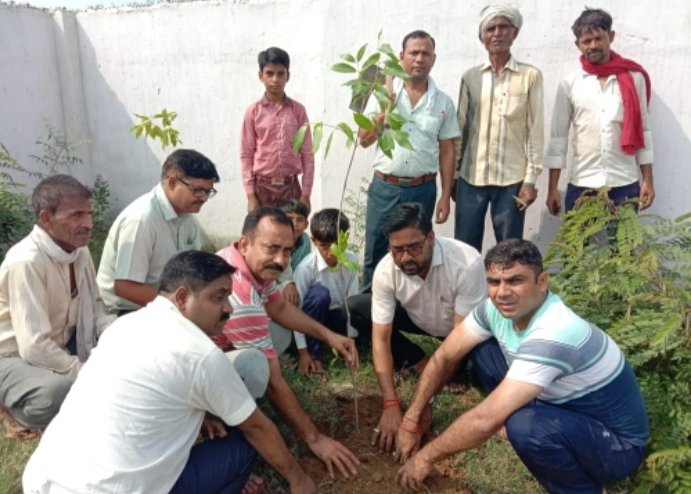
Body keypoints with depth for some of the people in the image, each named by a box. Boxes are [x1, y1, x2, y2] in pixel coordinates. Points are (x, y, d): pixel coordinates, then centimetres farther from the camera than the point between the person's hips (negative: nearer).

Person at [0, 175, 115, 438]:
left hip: (63, 344, 8)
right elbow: (34, 348, -33)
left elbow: (94, 306, 5)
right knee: (57, 392, -36)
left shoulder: (79, 249, -6)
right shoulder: (25, 262, -30)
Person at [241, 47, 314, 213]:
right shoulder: (253, 111, 0)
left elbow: (307, 155, 3)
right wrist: (250, 195, -6)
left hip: (290, 186, 1)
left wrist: (305, 194, -3)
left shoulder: (298, 110, 3)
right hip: (262, 187, -1)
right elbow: (246, 155, 1)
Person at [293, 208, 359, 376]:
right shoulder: (306, 267, -27)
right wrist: (303, 352, -22)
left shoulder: (351, 260, -17)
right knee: (319, 293, -34)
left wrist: (351, 340, -12)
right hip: (313, 318, -4)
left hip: (339, 316, 4)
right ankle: (314, 353, -18)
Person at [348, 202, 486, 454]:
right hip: (421, 320, 3)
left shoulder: (467, 263, -37)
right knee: (353, 309, -16)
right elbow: (381, 338, -25)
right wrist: (391, 405, -33)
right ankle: (420, 364, -4)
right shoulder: (386, 270, -28)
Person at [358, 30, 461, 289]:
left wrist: (445, 196, 2)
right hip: (384, 187, -1)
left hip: (423, 190, 1)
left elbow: (446, 151, 5)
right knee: (375, 254, 6)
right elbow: (364, 140, -1)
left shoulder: (443, 102, 3)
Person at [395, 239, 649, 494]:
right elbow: (444, 357, -3)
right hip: (567, 407, 7)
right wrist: (409, 422, -5)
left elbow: (486, 420, -37)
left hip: (617, 443, -6)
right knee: (480, 348, -1)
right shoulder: (498, 307, -13)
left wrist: (426, 457, -23)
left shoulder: (553, 336, -37)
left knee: (524, 425, -37)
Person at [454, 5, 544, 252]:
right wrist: (453, 173, 8)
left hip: (512, 178, -2)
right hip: (471, 177, 2)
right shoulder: (470, 77, 6)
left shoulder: (530, 76, 0)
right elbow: (461, 127, 9)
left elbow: (535, 129, -1)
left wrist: (531, 179, -4)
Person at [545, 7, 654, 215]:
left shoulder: (634, 78, 4)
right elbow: (558, 137, 2)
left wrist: (648, 179, 3)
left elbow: (643, 130, 8)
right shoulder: (569, 84, 2)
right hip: (581, 185, 0)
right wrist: (552, 188, -1)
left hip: (625, 185, 1)